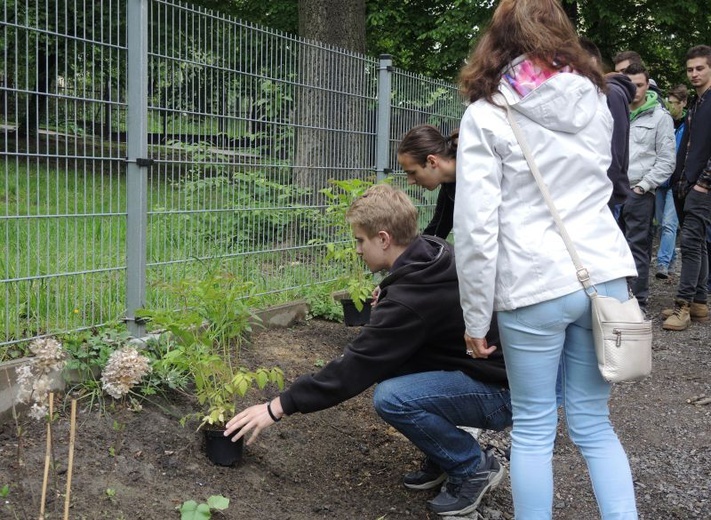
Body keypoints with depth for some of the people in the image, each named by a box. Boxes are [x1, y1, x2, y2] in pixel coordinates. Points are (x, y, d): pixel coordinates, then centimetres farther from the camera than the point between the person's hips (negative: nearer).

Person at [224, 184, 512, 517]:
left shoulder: (412, 298, -27)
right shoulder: (434, 255, -1)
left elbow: (355, 368, -23)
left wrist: (278, 407, -16)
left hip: (501, 392, -9)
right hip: (485, 367, 9)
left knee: (392, 398, -26)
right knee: (384, 362, 4)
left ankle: (475, 467, -3)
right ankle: (442, 456, 14)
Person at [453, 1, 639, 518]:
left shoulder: (487, 115, -5)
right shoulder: (595, 101, 10)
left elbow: (476, 228, -10)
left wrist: (476, 319, -3)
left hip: (534, 284, -4)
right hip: (605, 273, 4)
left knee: (534, 428, 9)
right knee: (593, 421, 15)